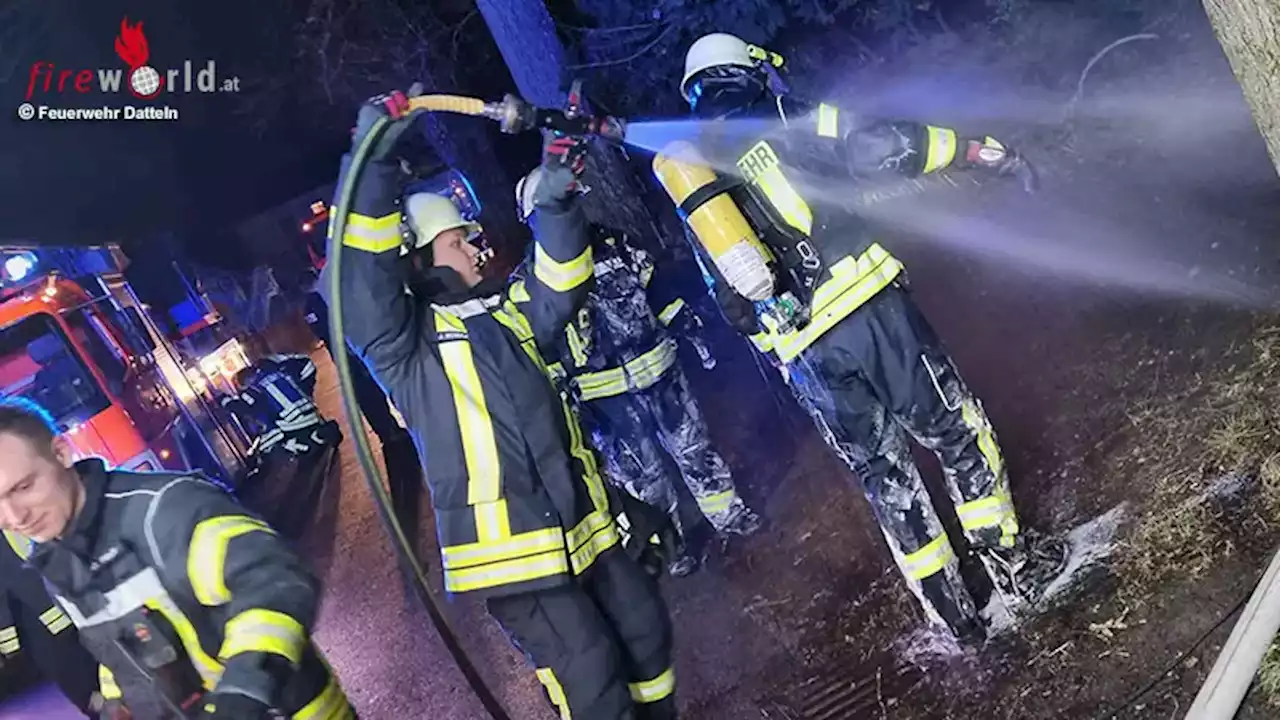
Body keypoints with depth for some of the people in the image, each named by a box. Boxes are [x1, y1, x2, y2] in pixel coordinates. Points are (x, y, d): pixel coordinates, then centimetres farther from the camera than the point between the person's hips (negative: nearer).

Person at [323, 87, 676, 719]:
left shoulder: (504, 311, 16)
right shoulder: (403, 341, -6)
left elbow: (559, 285, 8)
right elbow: (364, 269, -20)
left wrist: (556, 203, -7)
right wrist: (374, 157, -29)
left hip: (581, 525, 8)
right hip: (508, 548, -7)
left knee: (644, 627, 19)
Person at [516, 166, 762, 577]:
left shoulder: (612, 246, 4)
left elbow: (655, 290, 15)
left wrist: (689, 328, 13)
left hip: (660, 369, 4)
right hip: (610, 396, -4)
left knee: (693, 445, 16)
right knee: (644, 474, 8)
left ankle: (727, 513, 35)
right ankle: (671, 541, 27)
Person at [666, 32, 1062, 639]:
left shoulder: (693, 193, 17)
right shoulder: (783, 126, 1)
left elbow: (731, 305, 19)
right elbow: (884, 148, -12)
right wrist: (987, 153, -4)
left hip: (801, 354, 4)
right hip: (866, 306, -4)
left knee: (883, 477, 15)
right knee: (955, 430, 15)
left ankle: (953, 612, 25)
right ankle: (1011, 558, 26)